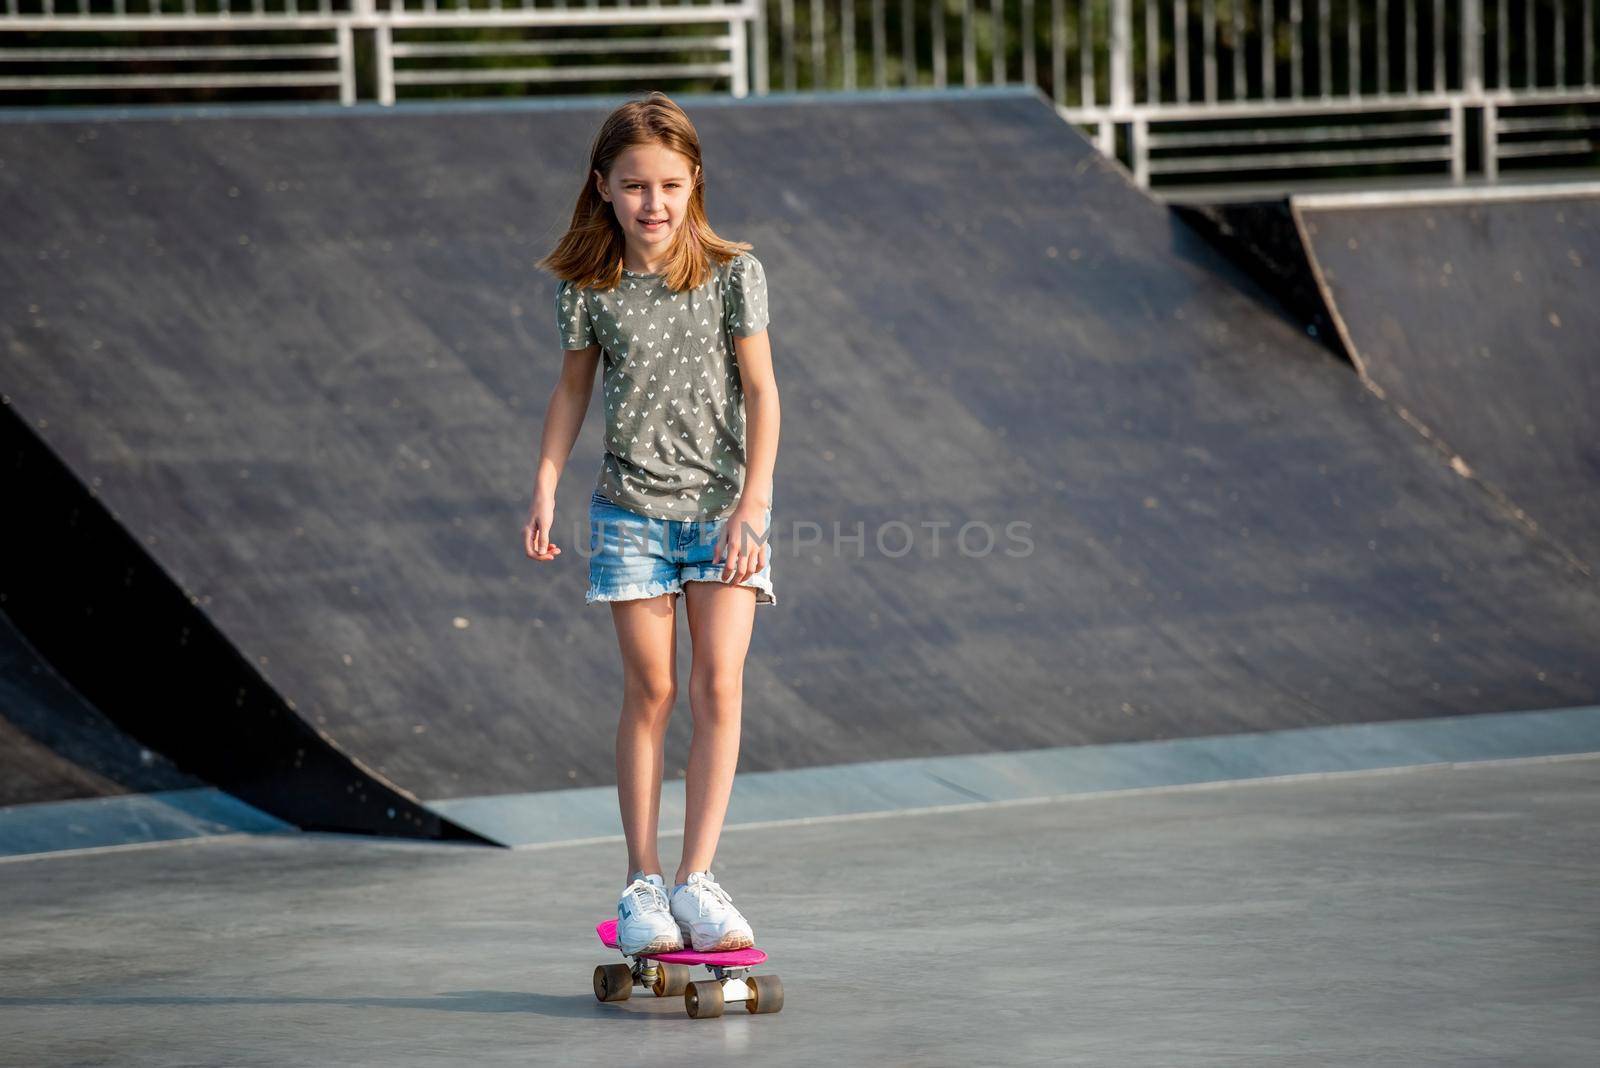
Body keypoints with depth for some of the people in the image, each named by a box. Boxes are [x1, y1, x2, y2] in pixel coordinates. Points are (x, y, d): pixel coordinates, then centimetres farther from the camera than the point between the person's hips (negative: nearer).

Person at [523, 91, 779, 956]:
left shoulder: (731, 275, -8)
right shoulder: (588, 289, -4)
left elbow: (761, 390, -8)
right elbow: (573, 388, 10)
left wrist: (752, 505, -15)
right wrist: (545, 488, 1)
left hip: (723, 502, -1)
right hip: (632, 509, 1)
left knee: (717, 686, -7)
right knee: (650, 691, 2)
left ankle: (696, 878, -3)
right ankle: (642, 880, 11)